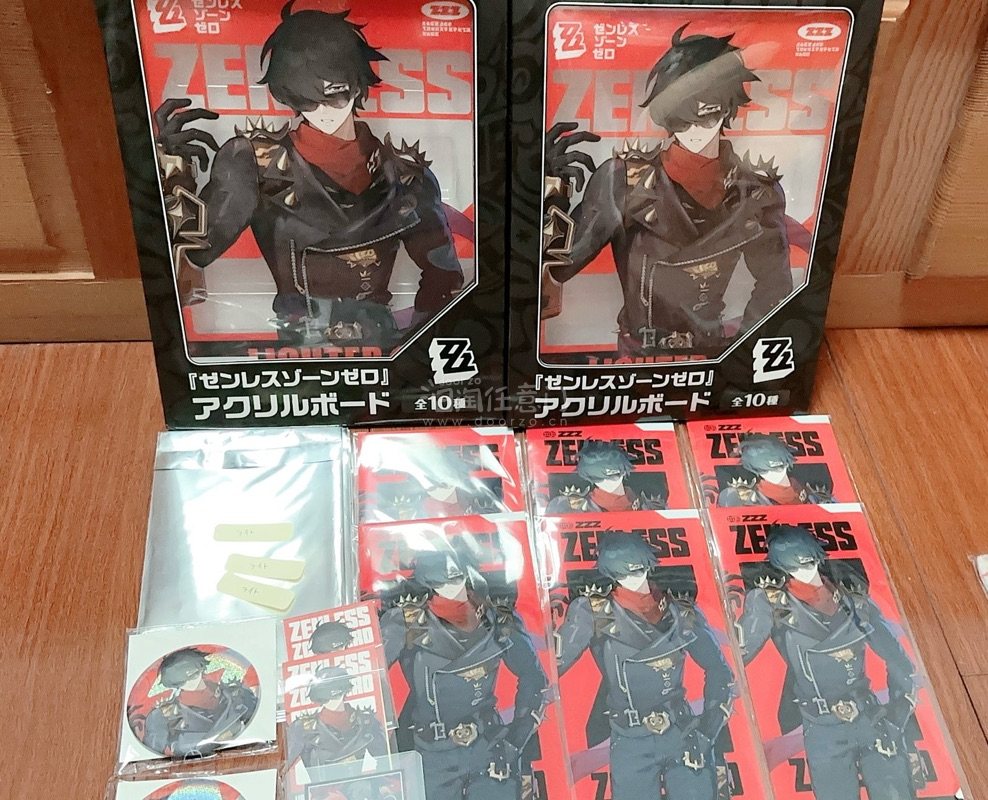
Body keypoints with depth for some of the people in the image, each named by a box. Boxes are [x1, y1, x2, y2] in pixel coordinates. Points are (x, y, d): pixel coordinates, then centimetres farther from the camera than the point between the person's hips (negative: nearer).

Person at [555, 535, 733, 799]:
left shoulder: (682, 614, 1)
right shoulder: (593, 613, -8)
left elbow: (717, 668, 11)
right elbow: (554, 663, -13)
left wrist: (710, 726, 5)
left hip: (683, 734, 2)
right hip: (630, 743, -2)